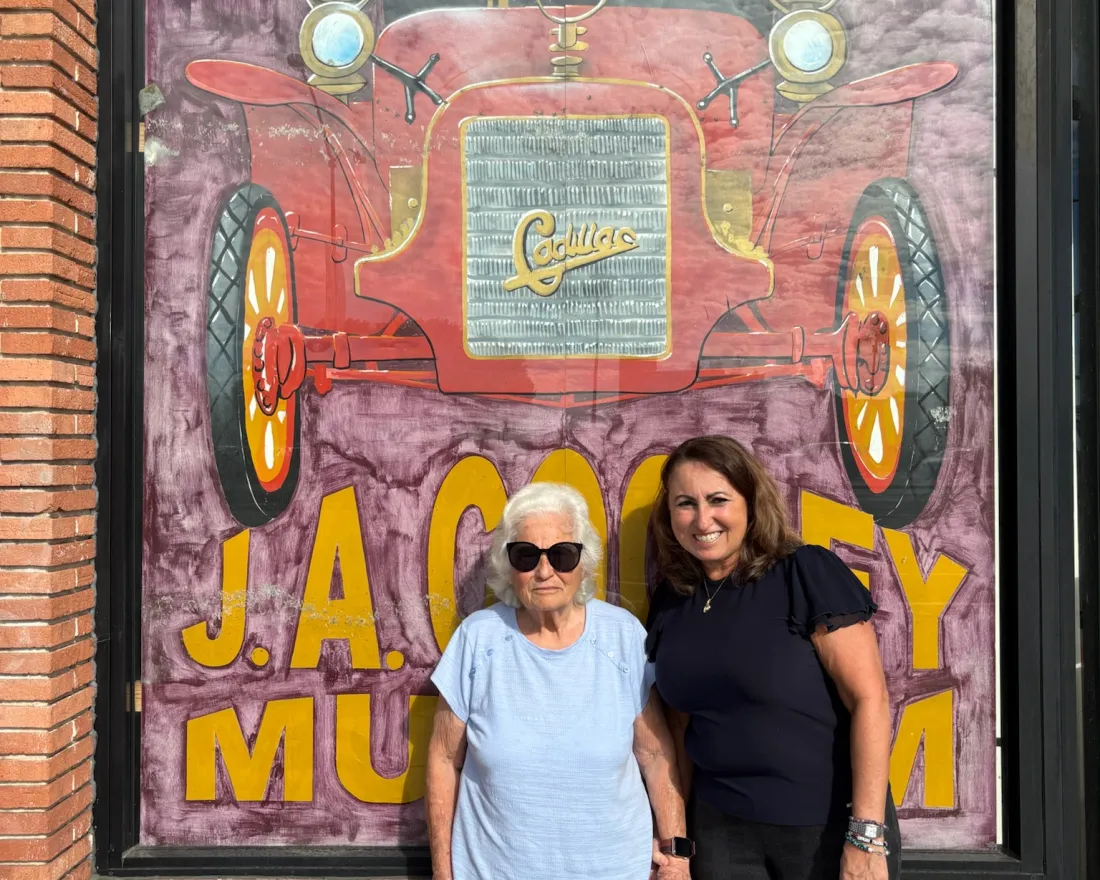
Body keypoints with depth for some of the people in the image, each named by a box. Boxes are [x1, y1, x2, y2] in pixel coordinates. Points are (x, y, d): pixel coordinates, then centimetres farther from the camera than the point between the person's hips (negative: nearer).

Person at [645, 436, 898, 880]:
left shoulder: (808, 573, -14)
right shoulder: (670, 600, 2)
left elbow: (870, 699, -16)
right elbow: (682, 720, 10)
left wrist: (867, 836, -19)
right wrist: (679, 829, 9)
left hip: (829, 825, -4)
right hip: (720, 827, 5)